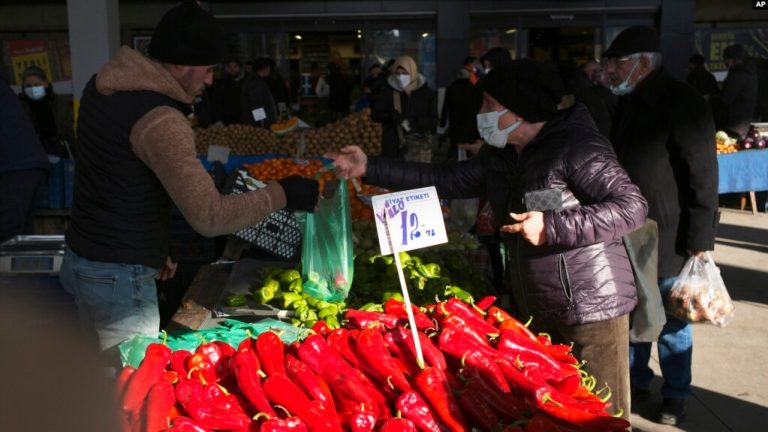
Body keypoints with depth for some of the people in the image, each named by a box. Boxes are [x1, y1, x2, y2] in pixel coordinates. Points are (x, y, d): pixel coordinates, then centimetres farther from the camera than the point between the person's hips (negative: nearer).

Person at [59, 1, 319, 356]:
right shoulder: (160, 120, -25)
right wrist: (284, 193, -17)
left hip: (80, 259, 9)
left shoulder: (101, 87, 4)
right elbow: (210, 217, -28)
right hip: (119, 277, -9)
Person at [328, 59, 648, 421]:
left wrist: (553, 226, -26)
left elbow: (631, 206, -19)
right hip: (534, 308, 8)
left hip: (591, 309, -8)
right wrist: (370, 168, 4)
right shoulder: (500, 157, 8)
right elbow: (444, 179, 9)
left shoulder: (577, 147, -16)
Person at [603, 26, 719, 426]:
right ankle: (636, 382, 35)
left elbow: (703, 178, -16)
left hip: (667, 240, -7)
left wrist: (699, 242, -17)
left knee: (671, 324, 9)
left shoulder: (683, 104, -15)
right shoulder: (629, 103, 9)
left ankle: (675, 395, 28)